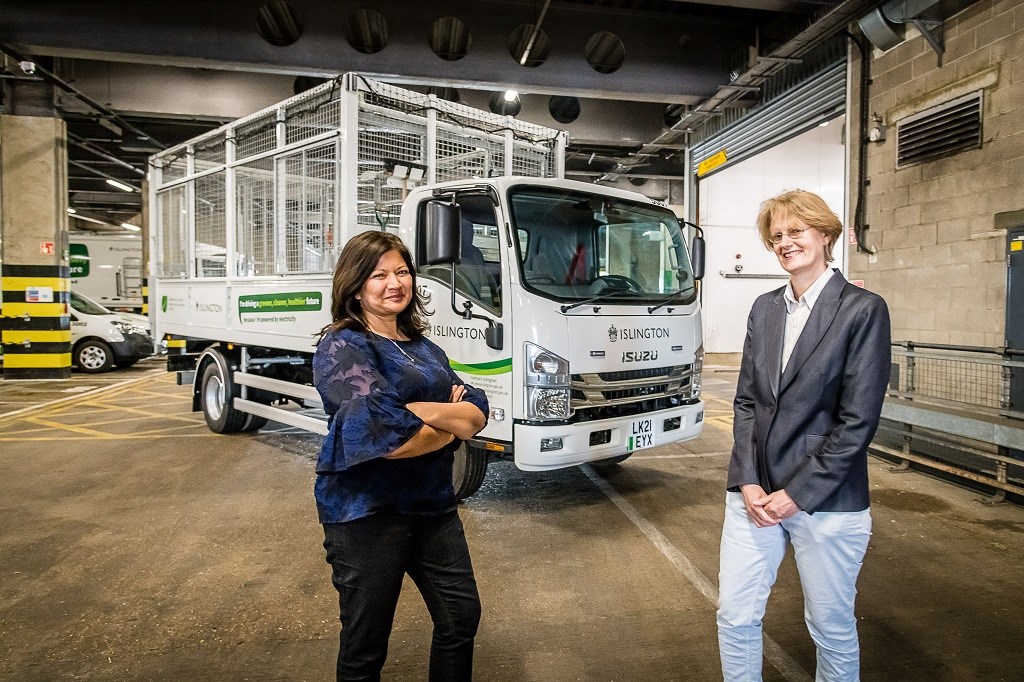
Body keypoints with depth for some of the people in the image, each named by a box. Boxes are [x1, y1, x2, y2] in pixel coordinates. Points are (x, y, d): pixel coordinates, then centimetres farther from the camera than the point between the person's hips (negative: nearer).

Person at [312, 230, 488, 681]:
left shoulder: (424, 348, 10)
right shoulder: (342, 348, -12)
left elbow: (477, 411, 0)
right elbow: (382, 436, -26)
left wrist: (422, 411, -19)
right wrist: (451, 424, -11)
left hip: (433, 504, 7)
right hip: (366, 512, -6)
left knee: (462, 617, 17)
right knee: (366, 643, 11)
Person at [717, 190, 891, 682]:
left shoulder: (863, 310, -7)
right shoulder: (764, 308, 8)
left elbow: (858, 420, -12)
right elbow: (746, 401, 6)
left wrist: (796, 494, -13)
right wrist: (748, 483, -5)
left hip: (826, 499, -4)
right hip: (755, 493, 4)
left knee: (831, 628, 14)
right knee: (734, 617, 10)